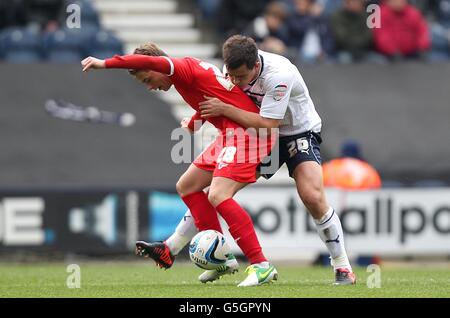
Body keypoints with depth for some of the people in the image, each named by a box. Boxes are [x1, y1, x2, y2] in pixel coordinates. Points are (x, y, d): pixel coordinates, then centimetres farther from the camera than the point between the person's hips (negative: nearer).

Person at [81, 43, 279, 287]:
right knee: (186, 186, 15)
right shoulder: (193, 70, 18)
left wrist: (106, 63, -29)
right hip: (230, 135, 11)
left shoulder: (184, 68, -10)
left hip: (245, 131, -11)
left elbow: (149, 61, -31)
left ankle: (261, 266, -21)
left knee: (218, 195, -24)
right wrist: (193, 124, 56)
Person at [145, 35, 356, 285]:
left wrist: (224, 109, -33)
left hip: (299, 133, -6)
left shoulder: (278, 75, -33)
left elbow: (267, 124, -35)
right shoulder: (235, 68, -13)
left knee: (313, 197, -24)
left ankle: (343, 268, -11)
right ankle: (169, 249, 4)